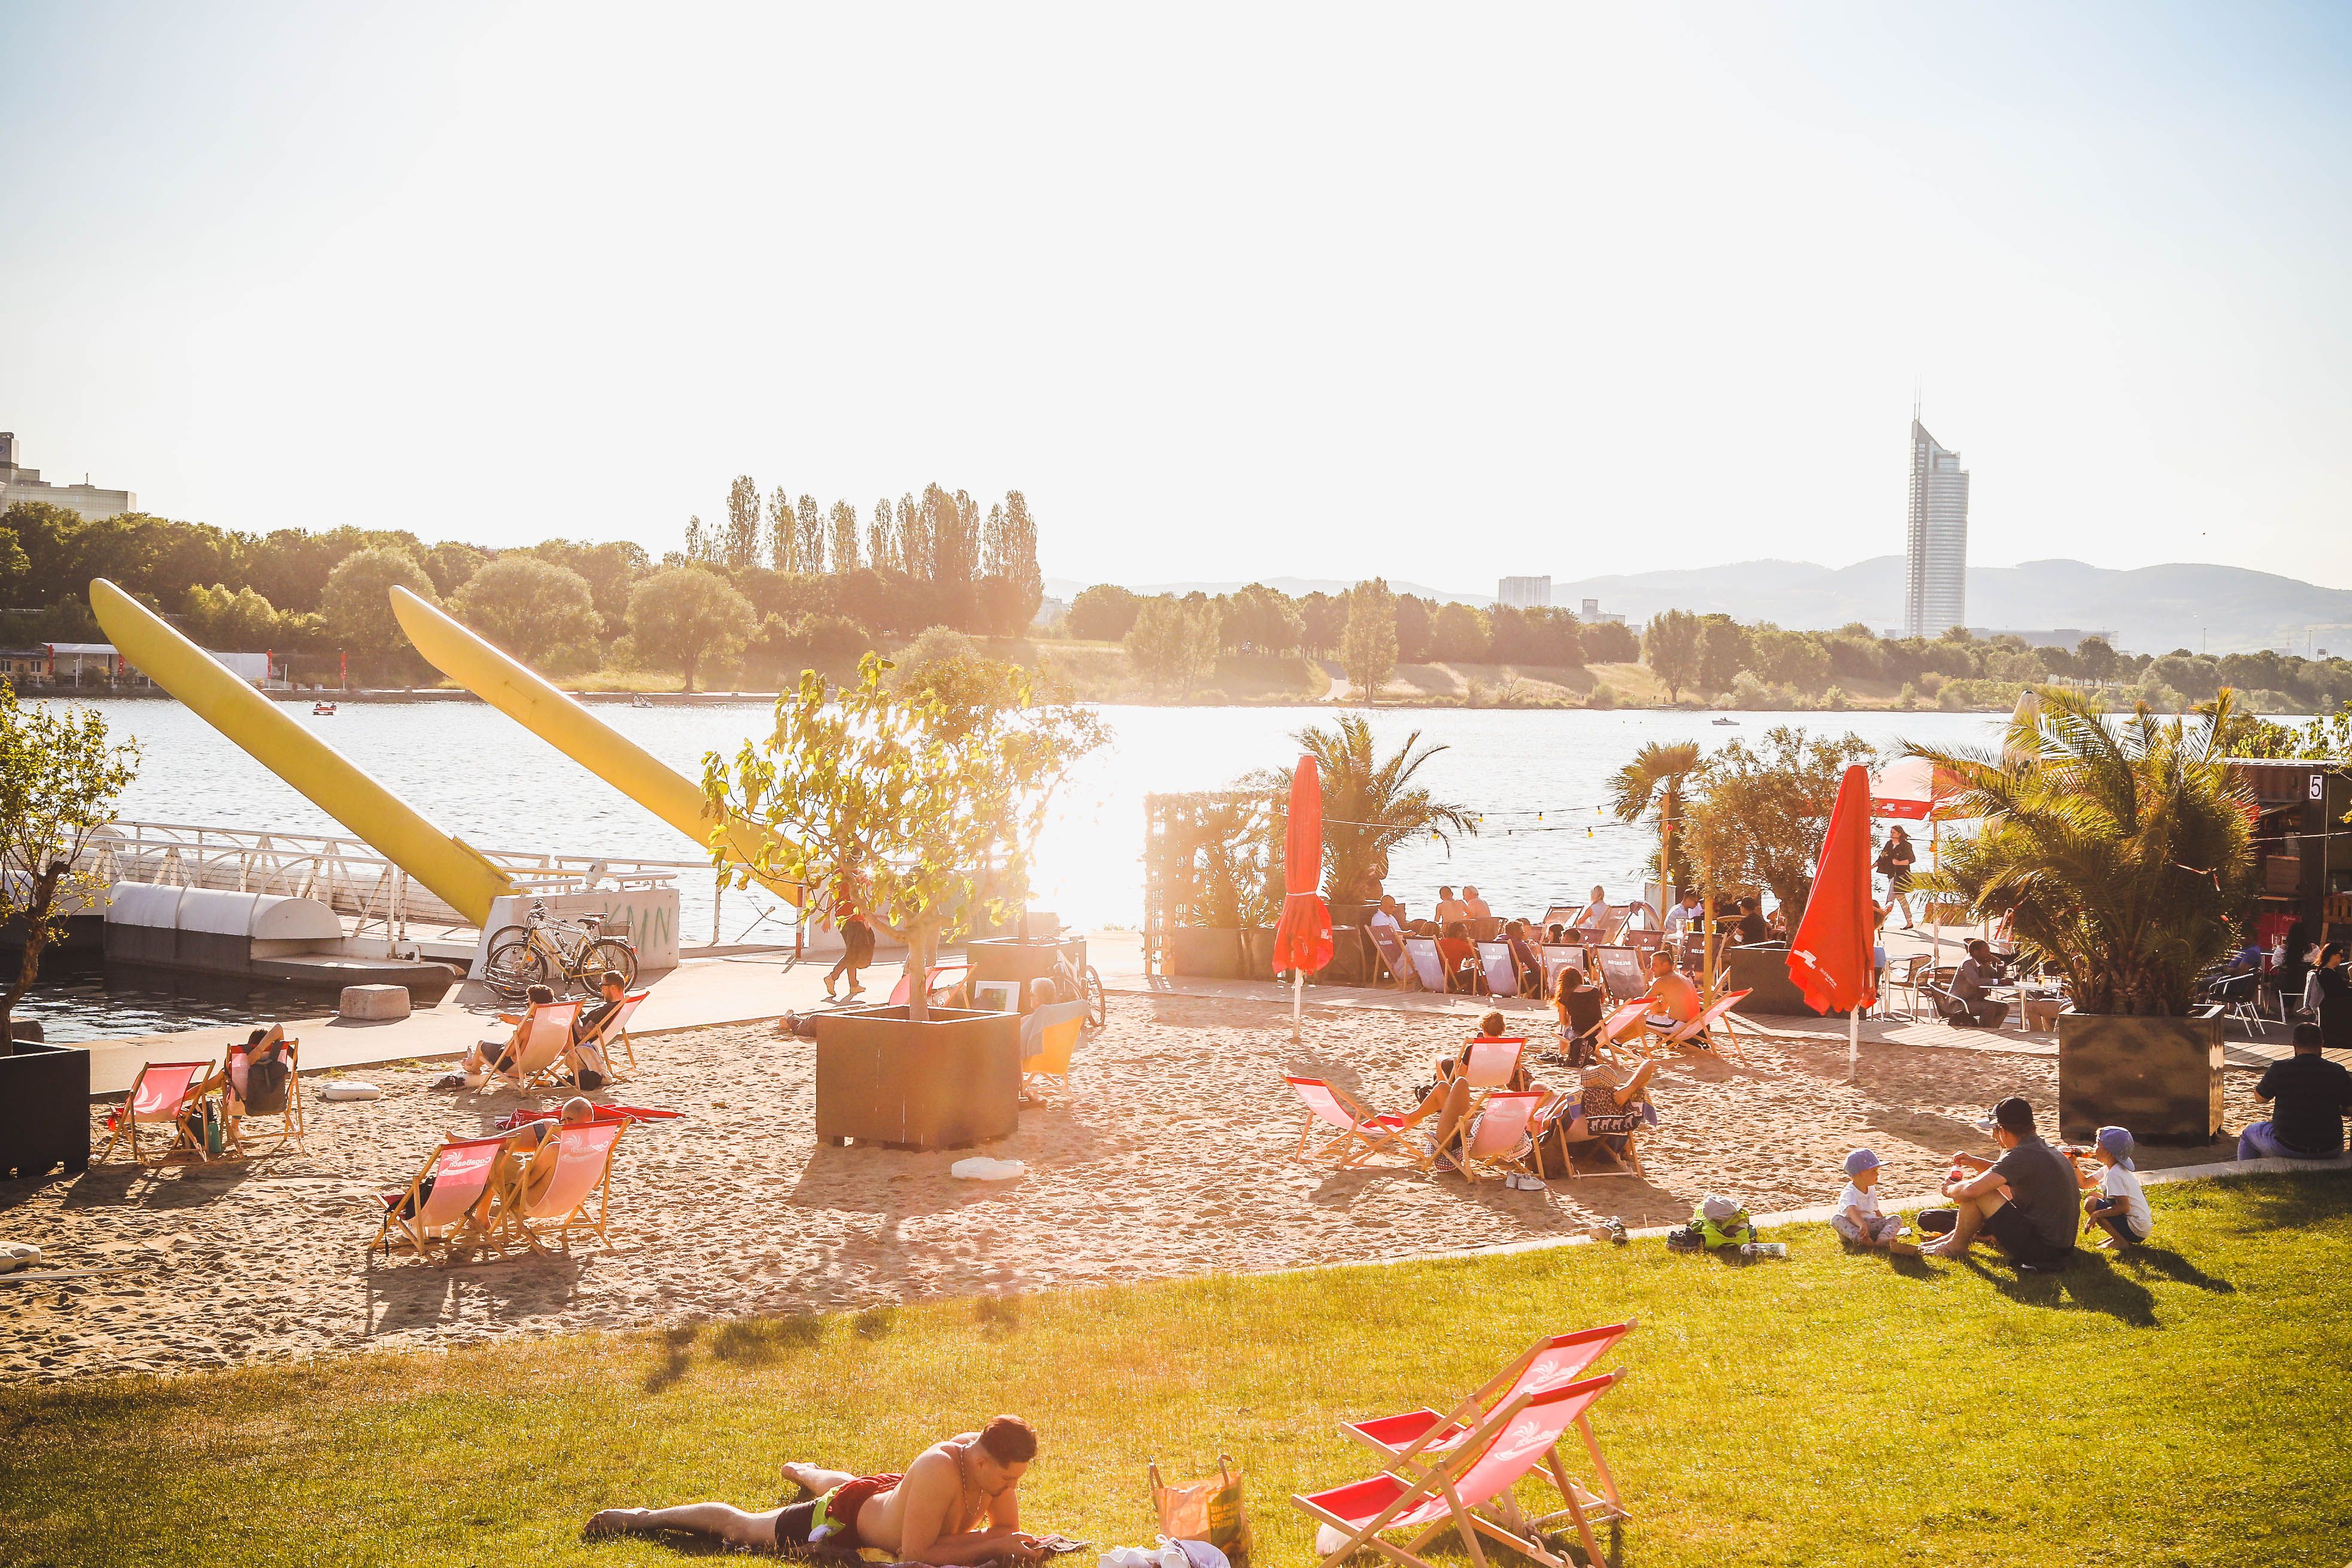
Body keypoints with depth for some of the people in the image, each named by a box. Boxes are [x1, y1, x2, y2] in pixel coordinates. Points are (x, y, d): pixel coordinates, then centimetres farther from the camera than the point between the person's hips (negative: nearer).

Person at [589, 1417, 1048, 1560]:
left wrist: (1018, 1544, -32)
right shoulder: (939, 1469, -45)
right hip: (845, 1518, -7)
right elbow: (915, 1553, -42)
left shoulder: (992, 1458, -23)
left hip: (888, 1491, 7)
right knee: (736, 1526, 13)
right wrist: (995, 1544, -43)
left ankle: (800, 1471, 77)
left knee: (832, 1481, 44)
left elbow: (1007, 1526, -8)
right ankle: (643, 1518, 33)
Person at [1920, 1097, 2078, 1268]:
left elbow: (1971, 1190, -25)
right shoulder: (2048, 1150, 11)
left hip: (2039, 1247, -10)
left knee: (1975, 1188, -8)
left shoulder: (2022, 1155, -19)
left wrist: (1950, 1189, -2)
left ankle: (1957, 1245, 14)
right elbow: (2006, 1172, 32)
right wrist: (1974, 1161, 19)